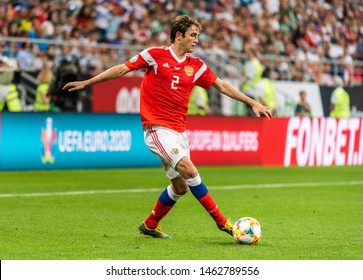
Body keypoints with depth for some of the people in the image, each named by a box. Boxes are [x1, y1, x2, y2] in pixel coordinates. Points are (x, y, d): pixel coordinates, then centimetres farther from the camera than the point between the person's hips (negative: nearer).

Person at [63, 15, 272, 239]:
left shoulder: (196, 66, 9)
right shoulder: (155, 55, -4)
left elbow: (222, 86, 17)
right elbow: (122, 69, 1)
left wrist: (253, 103, 14)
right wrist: (86, 83, 1)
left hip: (179, 131, 7)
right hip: (157, 128, -7)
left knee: (181, 186, 7)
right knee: (189, 170, -21)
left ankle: (150, 225, 26)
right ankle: (220, 220, -16)